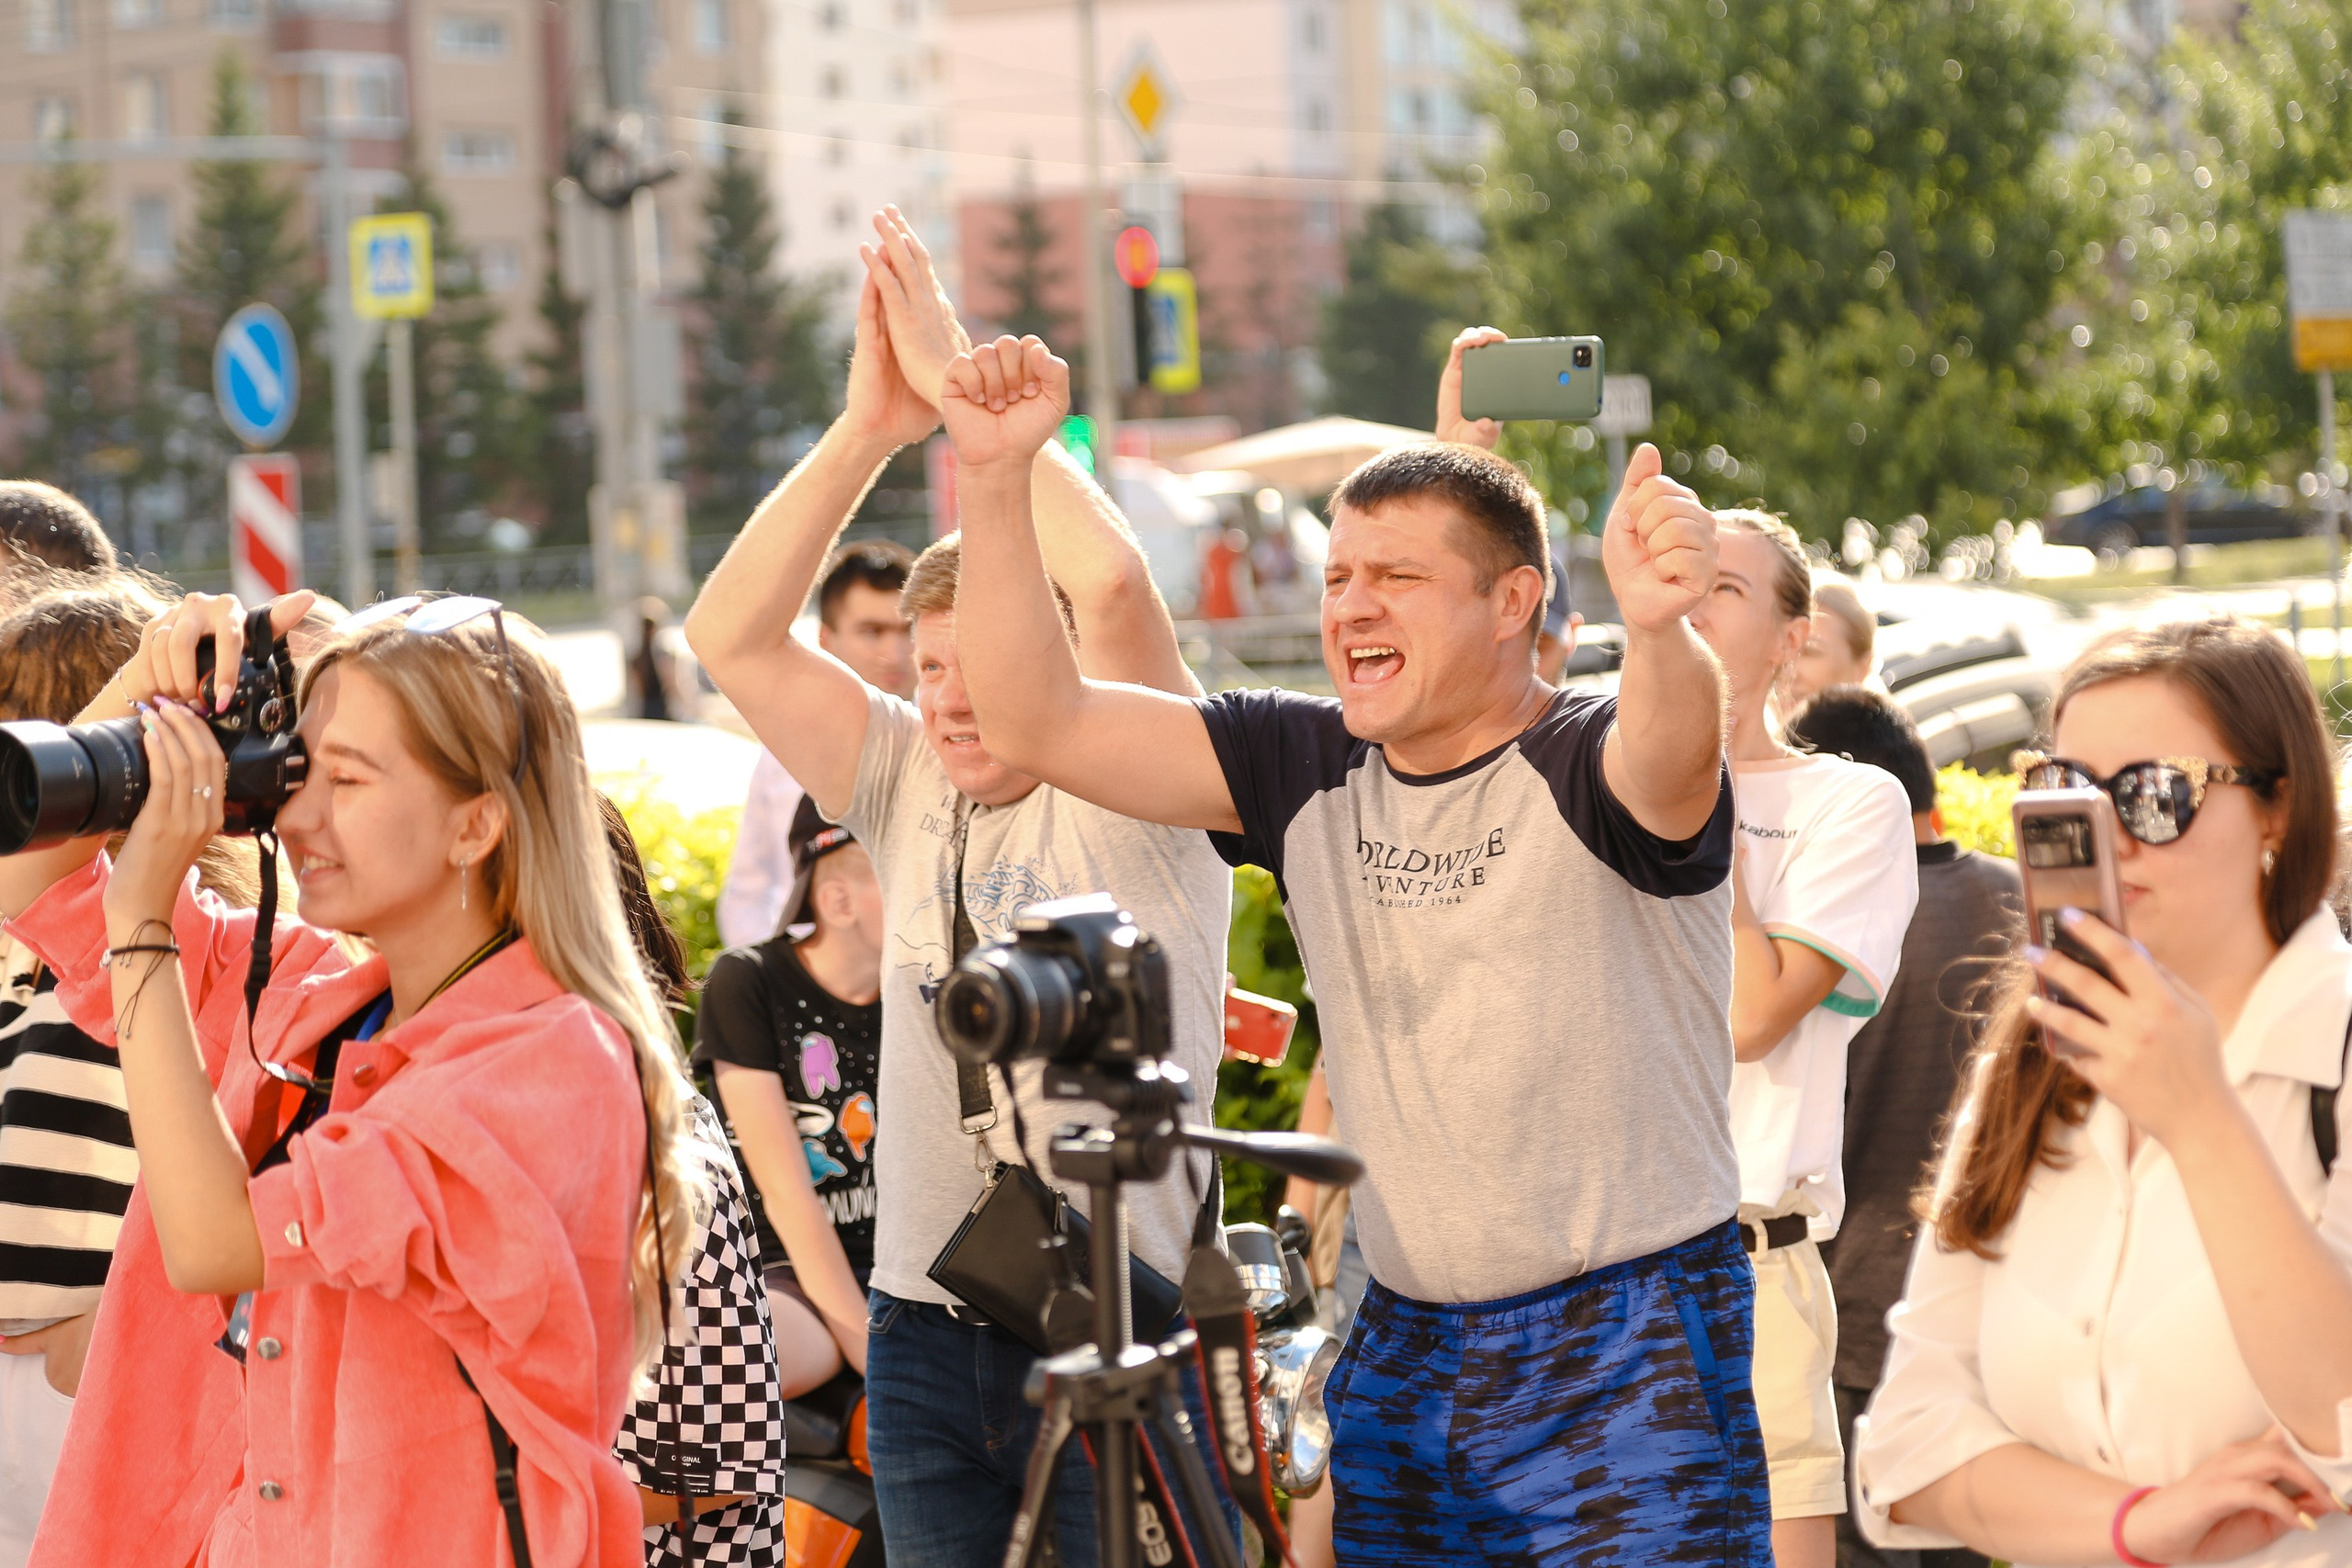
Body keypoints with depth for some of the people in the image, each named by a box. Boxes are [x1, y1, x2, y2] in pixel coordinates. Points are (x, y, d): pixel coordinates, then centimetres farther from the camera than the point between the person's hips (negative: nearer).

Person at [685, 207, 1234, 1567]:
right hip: (924, 1336, 5)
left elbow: (1113, 584, -22)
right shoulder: (911, 787, 9)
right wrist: (873, 427, -7)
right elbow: (733, 636, 1)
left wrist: (964, 379, -14)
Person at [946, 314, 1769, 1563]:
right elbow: (1037, 723, 1)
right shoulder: (1307, 771, 6)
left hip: (1629, 1354, -5)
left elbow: (1666, 759, -35)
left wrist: (1659, 631, -58)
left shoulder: (1588, 767, -10)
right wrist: (994, 478, -9)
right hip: (1402, 1354, 6)